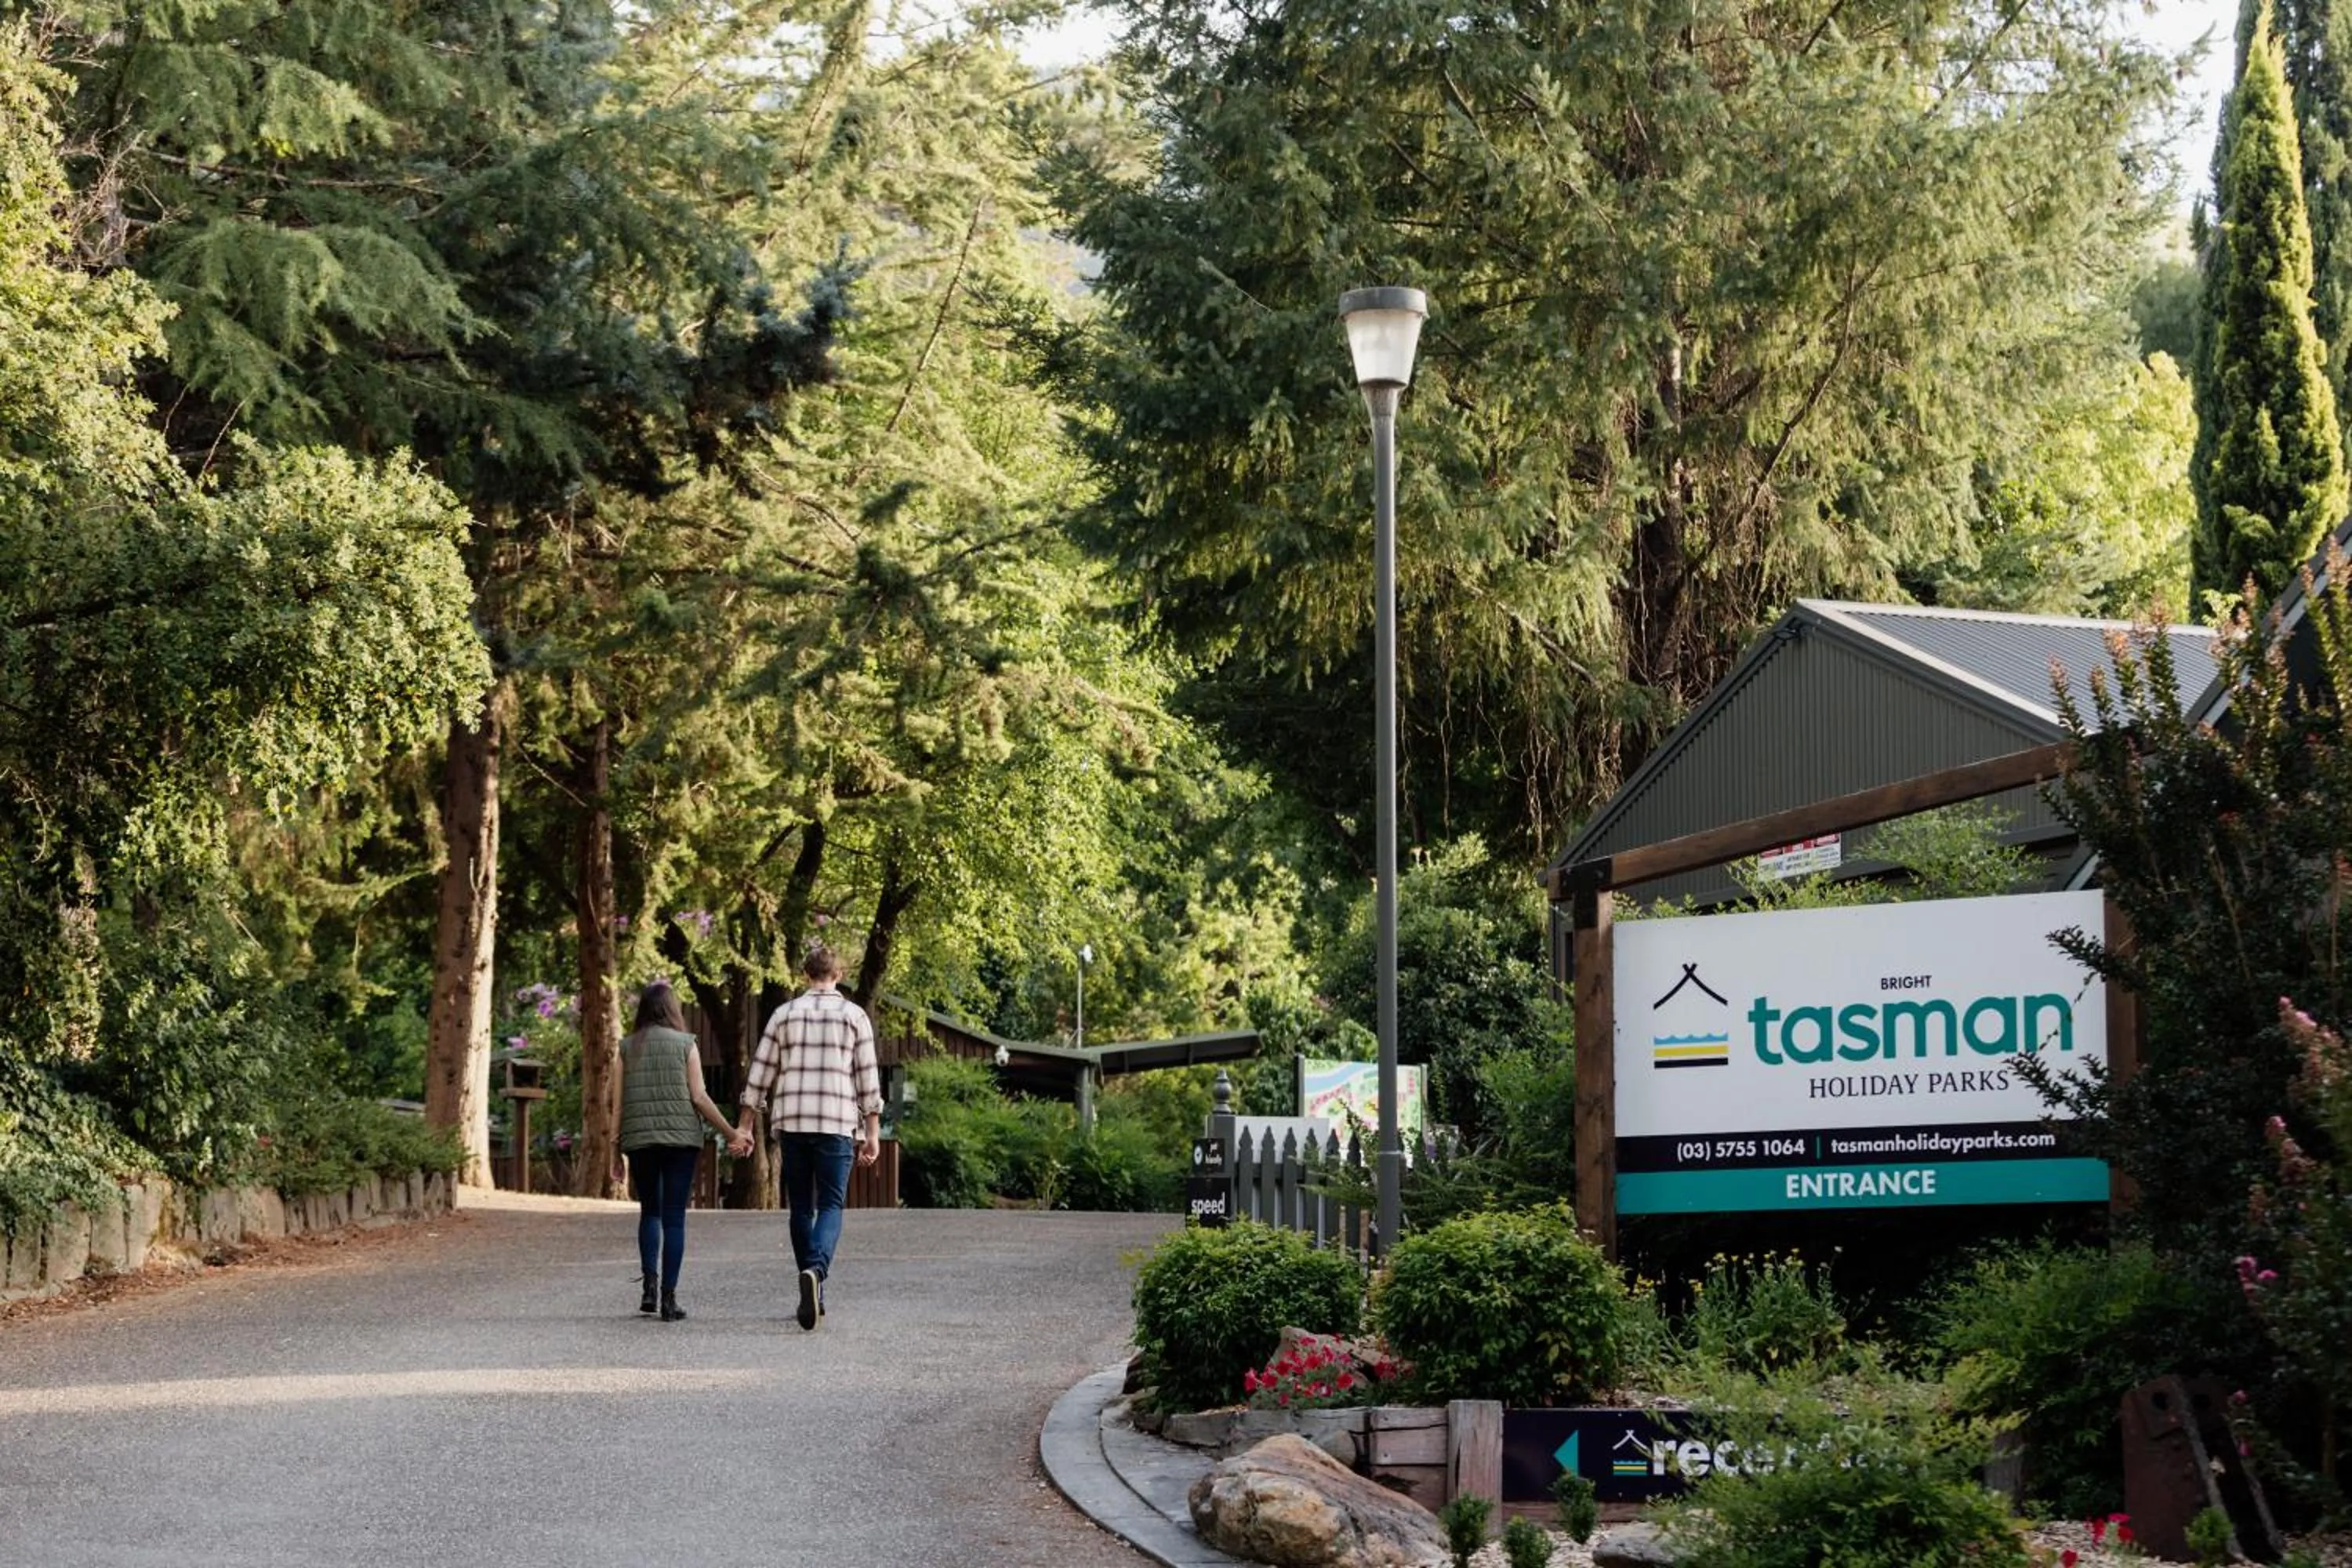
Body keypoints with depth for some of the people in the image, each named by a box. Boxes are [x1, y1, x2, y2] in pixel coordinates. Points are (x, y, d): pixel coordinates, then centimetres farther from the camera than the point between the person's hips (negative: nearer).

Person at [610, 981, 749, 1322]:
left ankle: (649, 1286, 2)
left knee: (649, 1212, 18)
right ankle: (669, 1299, -2)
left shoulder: (627, 1047, 5)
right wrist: (733, 1134, 3)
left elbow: (617, 1102, 3)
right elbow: (699, 1097, -5)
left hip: (639, 1140, 2)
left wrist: (615, 1153, 8)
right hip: (681, 1138, -2)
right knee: (674, 1217, 2)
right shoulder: (685, 1044, 0)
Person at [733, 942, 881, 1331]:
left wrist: (744, 1125, 13)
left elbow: (760, 1072, 8)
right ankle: (816, 1270, -31)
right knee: (831, 1206, -3)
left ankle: (814, 1298, 14)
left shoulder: (785, 1014, 8)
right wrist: (873, 1132, 2)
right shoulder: (854, 1015, 3)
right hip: (837, 1124, -2)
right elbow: (868, 1078, 0)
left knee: (801, 1208, 11)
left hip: (792, 1123, 2)